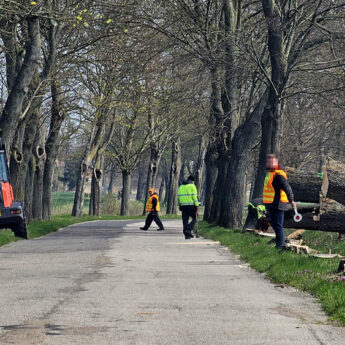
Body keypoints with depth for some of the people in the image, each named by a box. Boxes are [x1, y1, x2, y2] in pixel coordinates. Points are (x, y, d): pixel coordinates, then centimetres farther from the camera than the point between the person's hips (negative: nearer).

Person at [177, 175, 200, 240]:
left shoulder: (181, 187, 16)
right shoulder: (192, 186, -1)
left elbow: (178, 197, 15)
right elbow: (194, 196, -9)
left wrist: (180, 205, 19)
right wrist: (196, 205, -7)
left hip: (183, 205, 5)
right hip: (191, 205, -5)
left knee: (185, 220, 7)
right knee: (194, 219, 7)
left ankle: (186, 234, 4)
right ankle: (189, 230, -14)